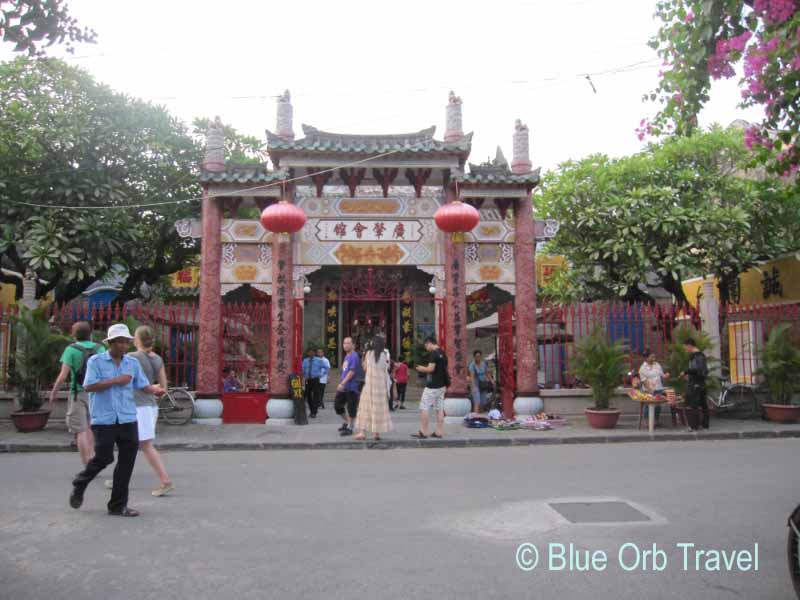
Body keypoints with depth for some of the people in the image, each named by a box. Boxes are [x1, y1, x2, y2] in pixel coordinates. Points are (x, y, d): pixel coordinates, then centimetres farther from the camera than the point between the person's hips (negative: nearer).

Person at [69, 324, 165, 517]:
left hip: (128, 419, 4)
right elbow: (88, 386, -12)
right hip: (104, 419, -4)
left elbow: (143, 385, 3)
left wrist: (155, 389, -18)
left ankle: (118, 506, 13)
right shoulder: (96, 361, -2)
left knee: (127, 462, 3)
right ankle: (79, 485, 28)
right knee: (104, 458, -4)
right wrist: (116, 381, -14)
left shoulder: (133, 363, 8)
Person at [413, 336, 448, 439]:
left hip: (432, 386, -9)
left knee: (424, 408, -2)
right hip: (441, 385, 9)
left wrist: (421, 369, -4)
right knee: (439, 409, 9)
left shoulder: (434, 353, -15)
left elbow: (431, 369, -21)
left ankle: (423, 432, 0)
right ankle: (439, 432, 10)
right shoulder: (443, 353, 13)